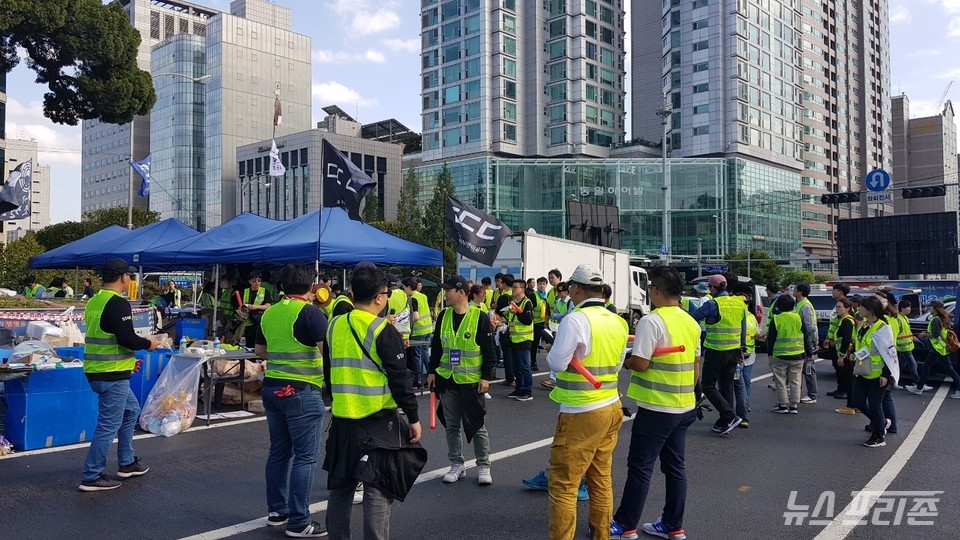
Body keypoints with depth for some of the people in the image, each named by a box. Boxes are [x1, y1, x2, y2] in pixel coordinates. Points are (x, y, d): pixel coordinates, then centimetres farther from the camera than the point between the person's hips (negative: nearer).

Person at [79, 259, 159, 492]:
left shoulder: (94, 301, 12)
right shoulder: (118, 303, -17)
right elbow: (127, 338, -24)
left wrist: (126, 361, 24)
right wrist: (148, 344, -4)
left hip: (96, 370, 10)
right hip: (113, 375, -10)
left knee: (131, 410, 23)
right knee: (109, 425, -2)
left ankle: (127, 463, 30)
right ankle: (92, 477, 5)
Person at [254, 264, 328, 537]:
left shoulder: (269, 312, 8)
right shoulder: (310, 312, -13)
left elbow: (260, 350, 20)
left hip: (272, 387, 7)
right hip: (301, 391, -7)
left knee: (279, 451, 17)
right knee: (305, 456, -1)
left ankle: (277, 510, 27)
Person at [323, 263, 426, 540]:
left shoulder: (334, 326, 4)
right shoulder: (384, 331, -14)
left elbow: (328, 374, 14)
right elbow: (400, 380, -14)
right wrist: (414, 418, -5)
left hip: (342, 420, 6)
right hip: (379, 423, -6)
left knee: (340, 487, 18)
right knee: (378, 491, 1)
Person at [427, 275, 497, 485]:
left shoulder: (480, 317, -9)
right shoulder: (444, 316, 5)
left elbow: (489, 351, -7)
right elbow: (436, 347, 13)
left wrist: (486, 377, -10)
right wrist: (432, 371, 9)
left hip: (471, 381, -5)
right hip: (447, 380, 5)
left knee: (476, 426, 4)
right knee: (451, 425, 11)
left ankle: (483, 466, 18)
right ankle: (457, 464, 24)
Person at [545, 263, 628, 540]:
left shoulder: (575, 320, -16)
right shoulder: (618, 322, 5)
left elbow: (556, 363, -14)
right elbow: (617, 364, 13)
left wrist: (550, 352, 5)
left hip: (580, 414, -7)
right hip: (611, 408, 8)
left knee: (563, 485, 0)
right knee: (602, 481, 17)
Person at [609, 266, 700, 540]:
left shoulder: (652, 321, -18)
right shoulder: (691, 322, 8)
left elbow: (640, 363, -21)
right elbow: (696, 367, 14)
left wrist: (624, 361, -2)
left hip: (656, 408, -8)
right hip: (685, 406, 8)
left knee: (640, 466, 2)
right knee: (675, 466, 14)